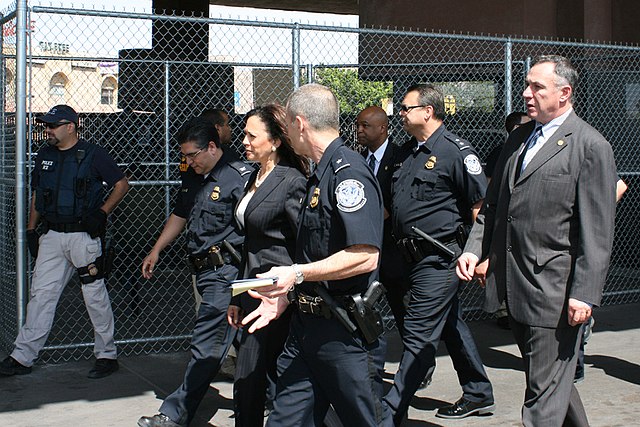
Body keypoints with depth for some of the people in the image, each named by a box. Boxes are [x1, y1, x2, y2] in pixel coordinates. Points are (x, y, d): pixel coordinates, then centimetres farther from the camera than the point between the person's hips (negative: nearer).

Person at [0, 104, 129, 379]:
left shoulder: (93, 155, -5)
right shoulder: (44, 156, 12)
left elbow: (122, 184, -2)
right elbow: (36, 195, 21)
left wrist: (101, 213, -12)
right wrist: (31, 230, 14)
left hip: (83, 235, -5)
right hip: (51, 236, 5)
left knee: (95, 295, 1)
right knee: (40, 294, 5)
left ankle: (107, 355, 13)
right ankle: (22, 358, 9)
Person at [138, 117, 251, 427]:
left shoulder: (239, 177, -11)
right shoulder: (193, 179, 16)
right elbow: (180, 216, 29)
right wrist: (156, 251, 29)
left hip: (226, 271, -8)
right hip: (203, 270, 8)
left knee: (206, 345, -8)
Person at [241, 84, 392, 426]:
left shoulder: (349, 172, -16)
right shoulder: (320, 175, 15)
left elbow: (366, 256, -25)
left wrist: (298, 273, -22)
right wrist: (286, 296, 16)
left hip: (345, 332, -9)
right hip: (307, 322, 9)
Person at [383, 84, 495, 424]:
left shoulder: (456, 151, -12)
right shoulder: (406, 151, 13)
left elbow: (482, 207, -13)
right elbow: (394, 203, 23)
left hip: (438, 259, -9)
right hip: (411, 256, 9)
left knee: (418, 338, -5)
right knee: (451, 327, 18)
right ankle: (478, 395, 32)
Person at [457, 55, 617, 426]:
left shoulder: (590, 146, -10)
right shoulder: (519, 138, 13)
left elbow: (597, 231, -14)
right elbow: (494, 203, 18)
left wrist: (585, 294, -17)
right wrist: (474, 249, 4)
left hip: (555, 291, -8)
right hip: (515, 285, 8)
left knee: (544, 393, -3)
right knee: (549, 378, 20)